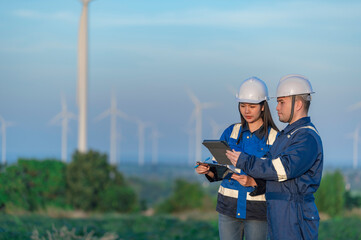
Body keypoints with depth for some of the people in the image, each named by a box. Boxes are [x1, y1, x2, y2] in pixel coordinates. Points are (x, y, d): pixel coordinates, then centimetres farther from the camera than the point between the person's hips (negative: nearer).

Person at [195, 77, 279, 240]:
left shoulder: (274, 138, -5)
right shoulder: (231, 132, 7)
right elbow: (221, 170, 10)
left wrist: (253, 182, -25)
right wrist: (208, 170, -12)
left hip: (257, 209, -3)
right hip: (229, 207, 3)